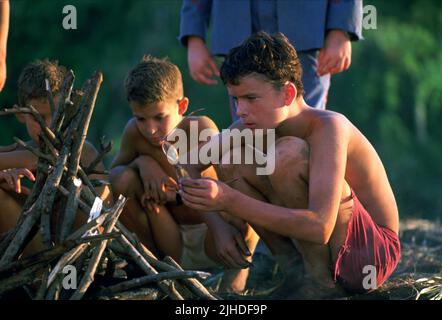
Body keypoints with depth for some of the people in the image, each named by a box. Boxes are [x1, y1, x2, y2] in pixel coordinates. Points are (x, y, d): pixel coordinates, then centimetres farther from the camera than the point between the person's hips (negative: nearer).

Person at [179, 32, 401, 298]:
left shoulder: (328, 127, -25)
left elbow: (320, 228, -35)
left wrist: (230, 201, -39)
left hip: (371, 254, -7)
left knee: (288, 153, -27)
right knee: (233, 161, -2)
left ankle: (321, 280, -16)